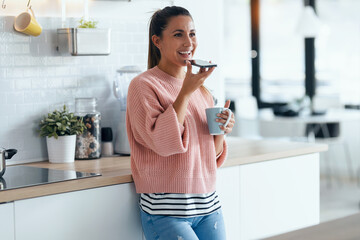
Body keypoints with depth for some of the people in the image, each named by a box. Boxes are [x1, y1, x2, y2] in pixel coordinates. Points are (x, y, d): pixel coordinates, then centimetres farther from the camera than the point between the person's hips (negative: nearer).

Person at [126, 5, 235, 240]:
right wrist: (186, 92, -18)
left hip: (208, 204, 6)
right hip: (165, 210, -6)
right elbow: (162, 142, -18)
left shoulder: (200, 88, 12)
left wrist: (220, 131, -4)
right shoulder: (143, 85, -7)